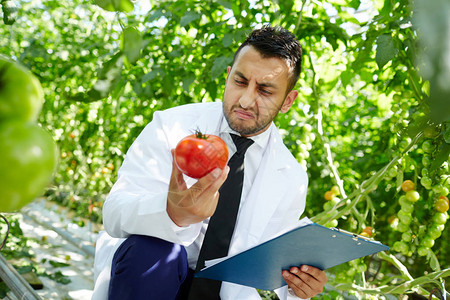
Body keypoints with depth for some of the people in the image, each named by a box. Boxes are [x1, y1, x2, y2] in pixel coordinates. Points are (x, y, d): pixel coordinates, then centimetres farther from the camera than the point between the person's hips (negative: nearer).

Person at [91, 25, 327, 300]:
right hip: (143, 267, -2)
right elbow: (114, 214, -22)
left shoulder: (292, 180, -3)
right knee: (152, 247, -34)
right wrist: (172, 214, -43)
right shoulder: (171, 126, -12)